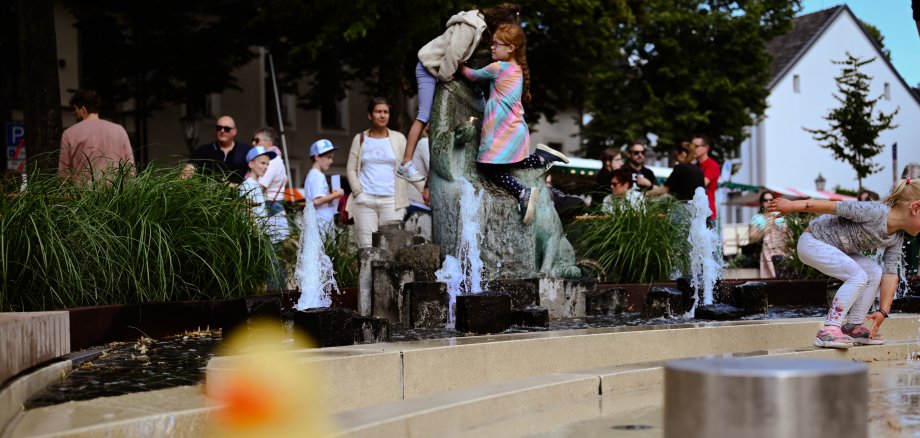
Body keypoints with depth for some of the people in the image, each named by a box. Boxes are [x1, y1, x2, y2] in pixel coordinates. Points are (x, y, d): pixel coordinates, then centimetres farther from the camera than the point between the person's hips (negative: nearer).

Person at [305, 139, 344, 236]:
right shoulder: (318, 176, -11)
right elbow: (317, 201, -22)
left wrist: (331, 195, 14)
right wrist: (336, 195, -13)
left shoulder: (312, 175, 20)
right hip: (322, 222, -10)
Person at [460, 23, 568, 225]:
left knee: (489, 168, -6)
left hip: (505, 132, -8)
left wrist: (461, 66, 21)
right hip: (515, 130, 8)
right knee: (505, 166, 16)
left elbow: (473, 75, 4)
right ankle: (542, 157, 12)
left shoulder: (497, 68, -11)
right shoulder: (517, 69, 12)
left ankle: (522, 193, -18)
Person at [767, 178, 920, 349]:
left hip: (836, 248, 9)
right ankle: (829, 330, -23)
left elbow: (890, 273, -1)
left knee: (875, 273, -3)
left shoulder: (897, 238, -1)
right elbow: (835, 207, -26)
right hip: (812, 242, -9)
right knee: (858, 275, -23)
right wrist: (792, 205, -23)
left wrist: (883, 311, -9)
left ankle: (853, 327, 5)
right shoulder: (876, 212, -28)